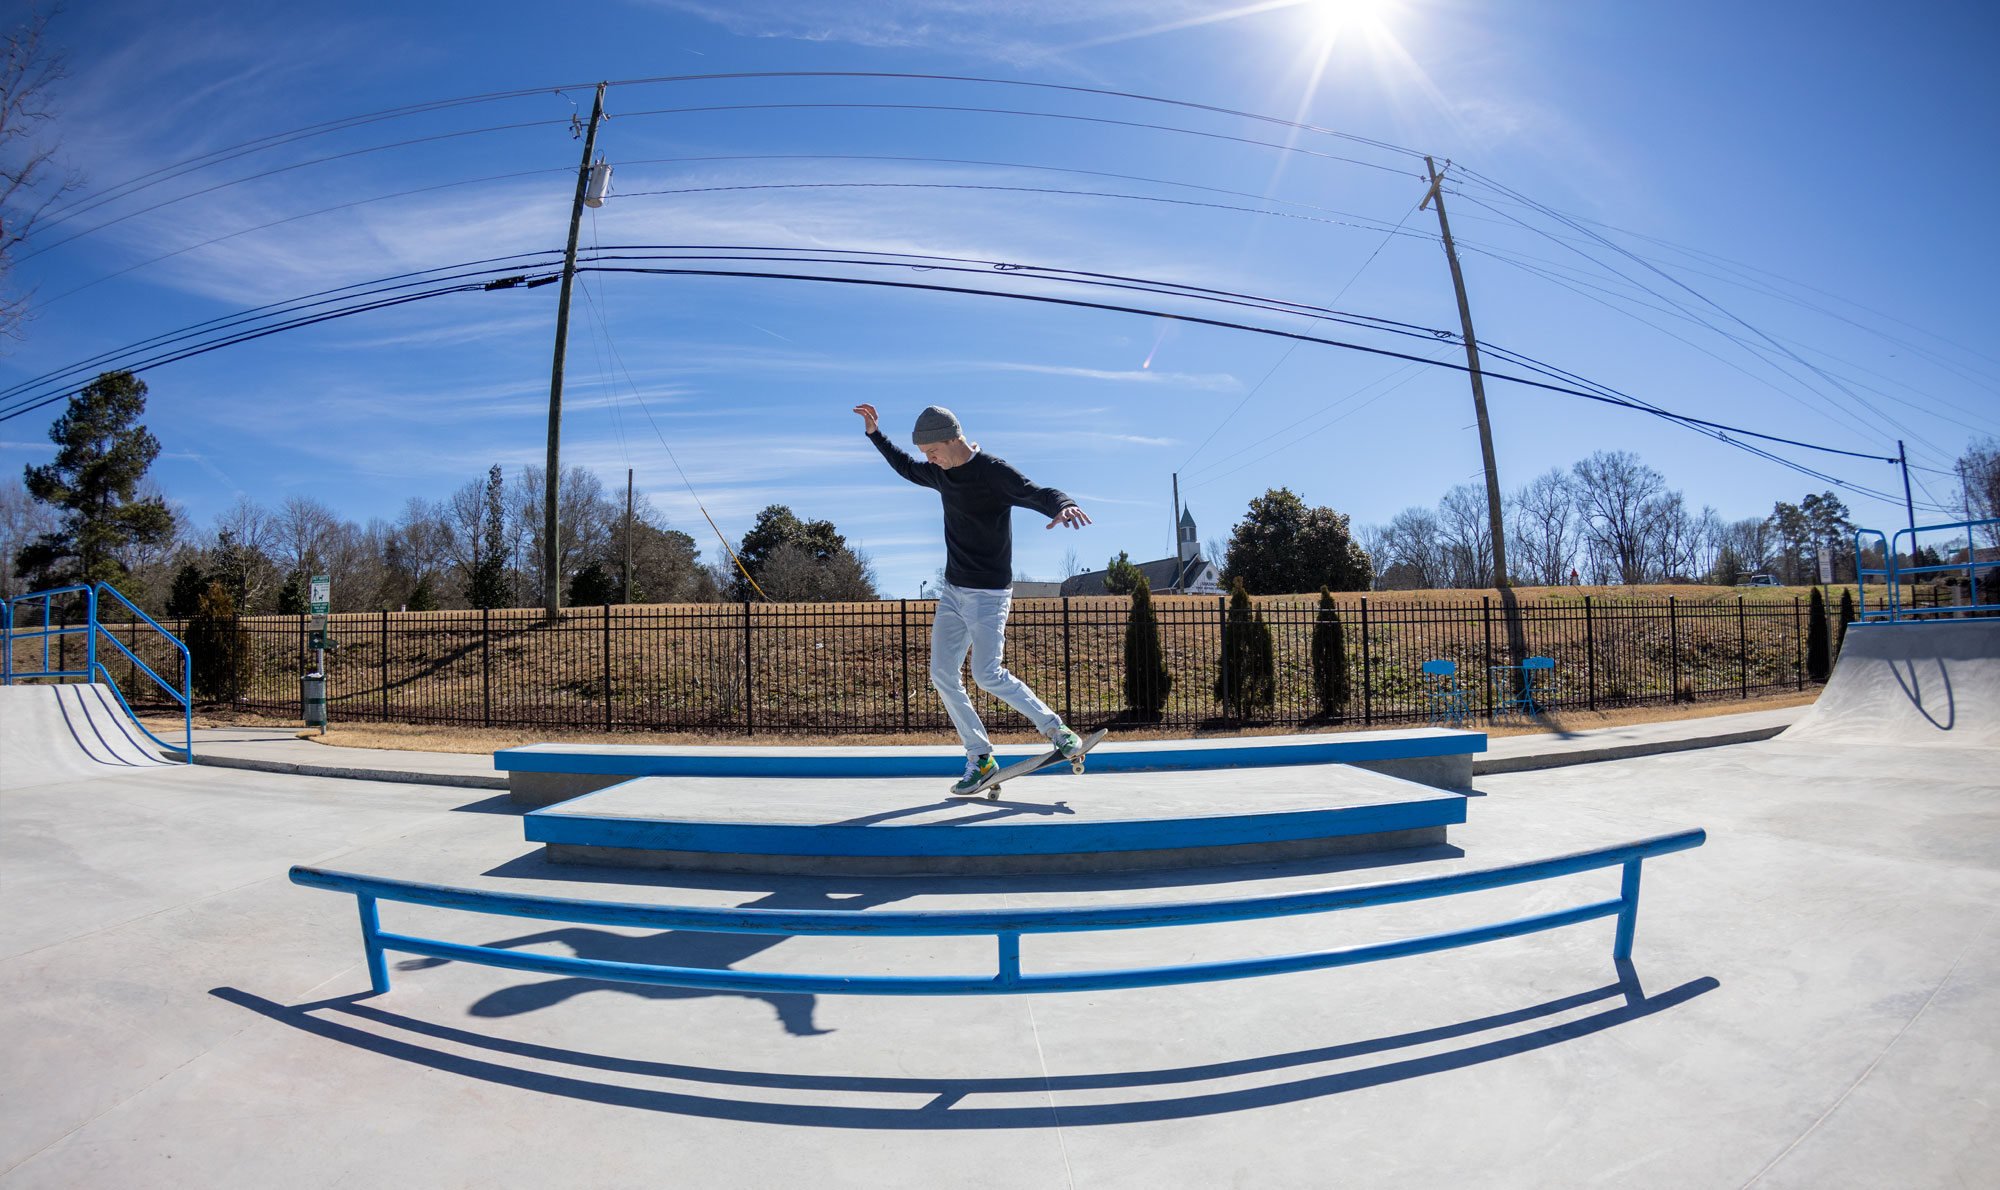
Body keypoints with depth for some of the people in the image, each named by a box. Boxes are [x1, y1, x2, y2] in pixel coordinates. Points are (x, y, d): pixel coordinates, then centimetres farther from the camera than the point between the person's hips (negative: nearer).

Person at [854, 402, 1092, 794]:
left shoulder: (993, 472, -15)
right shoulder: (941, 472, 9)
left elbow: (1039, 493, -27)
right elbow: (906, 467, 29)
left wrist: (1063, 505, -49)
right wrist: (874, 433, 26)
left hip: (988, 594, -8)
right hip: (952, 590, 8)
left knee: (988, 675, -14)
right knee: (942, 674, 4)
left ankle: (1056, 729, 4)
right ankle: (979, 758, 13)